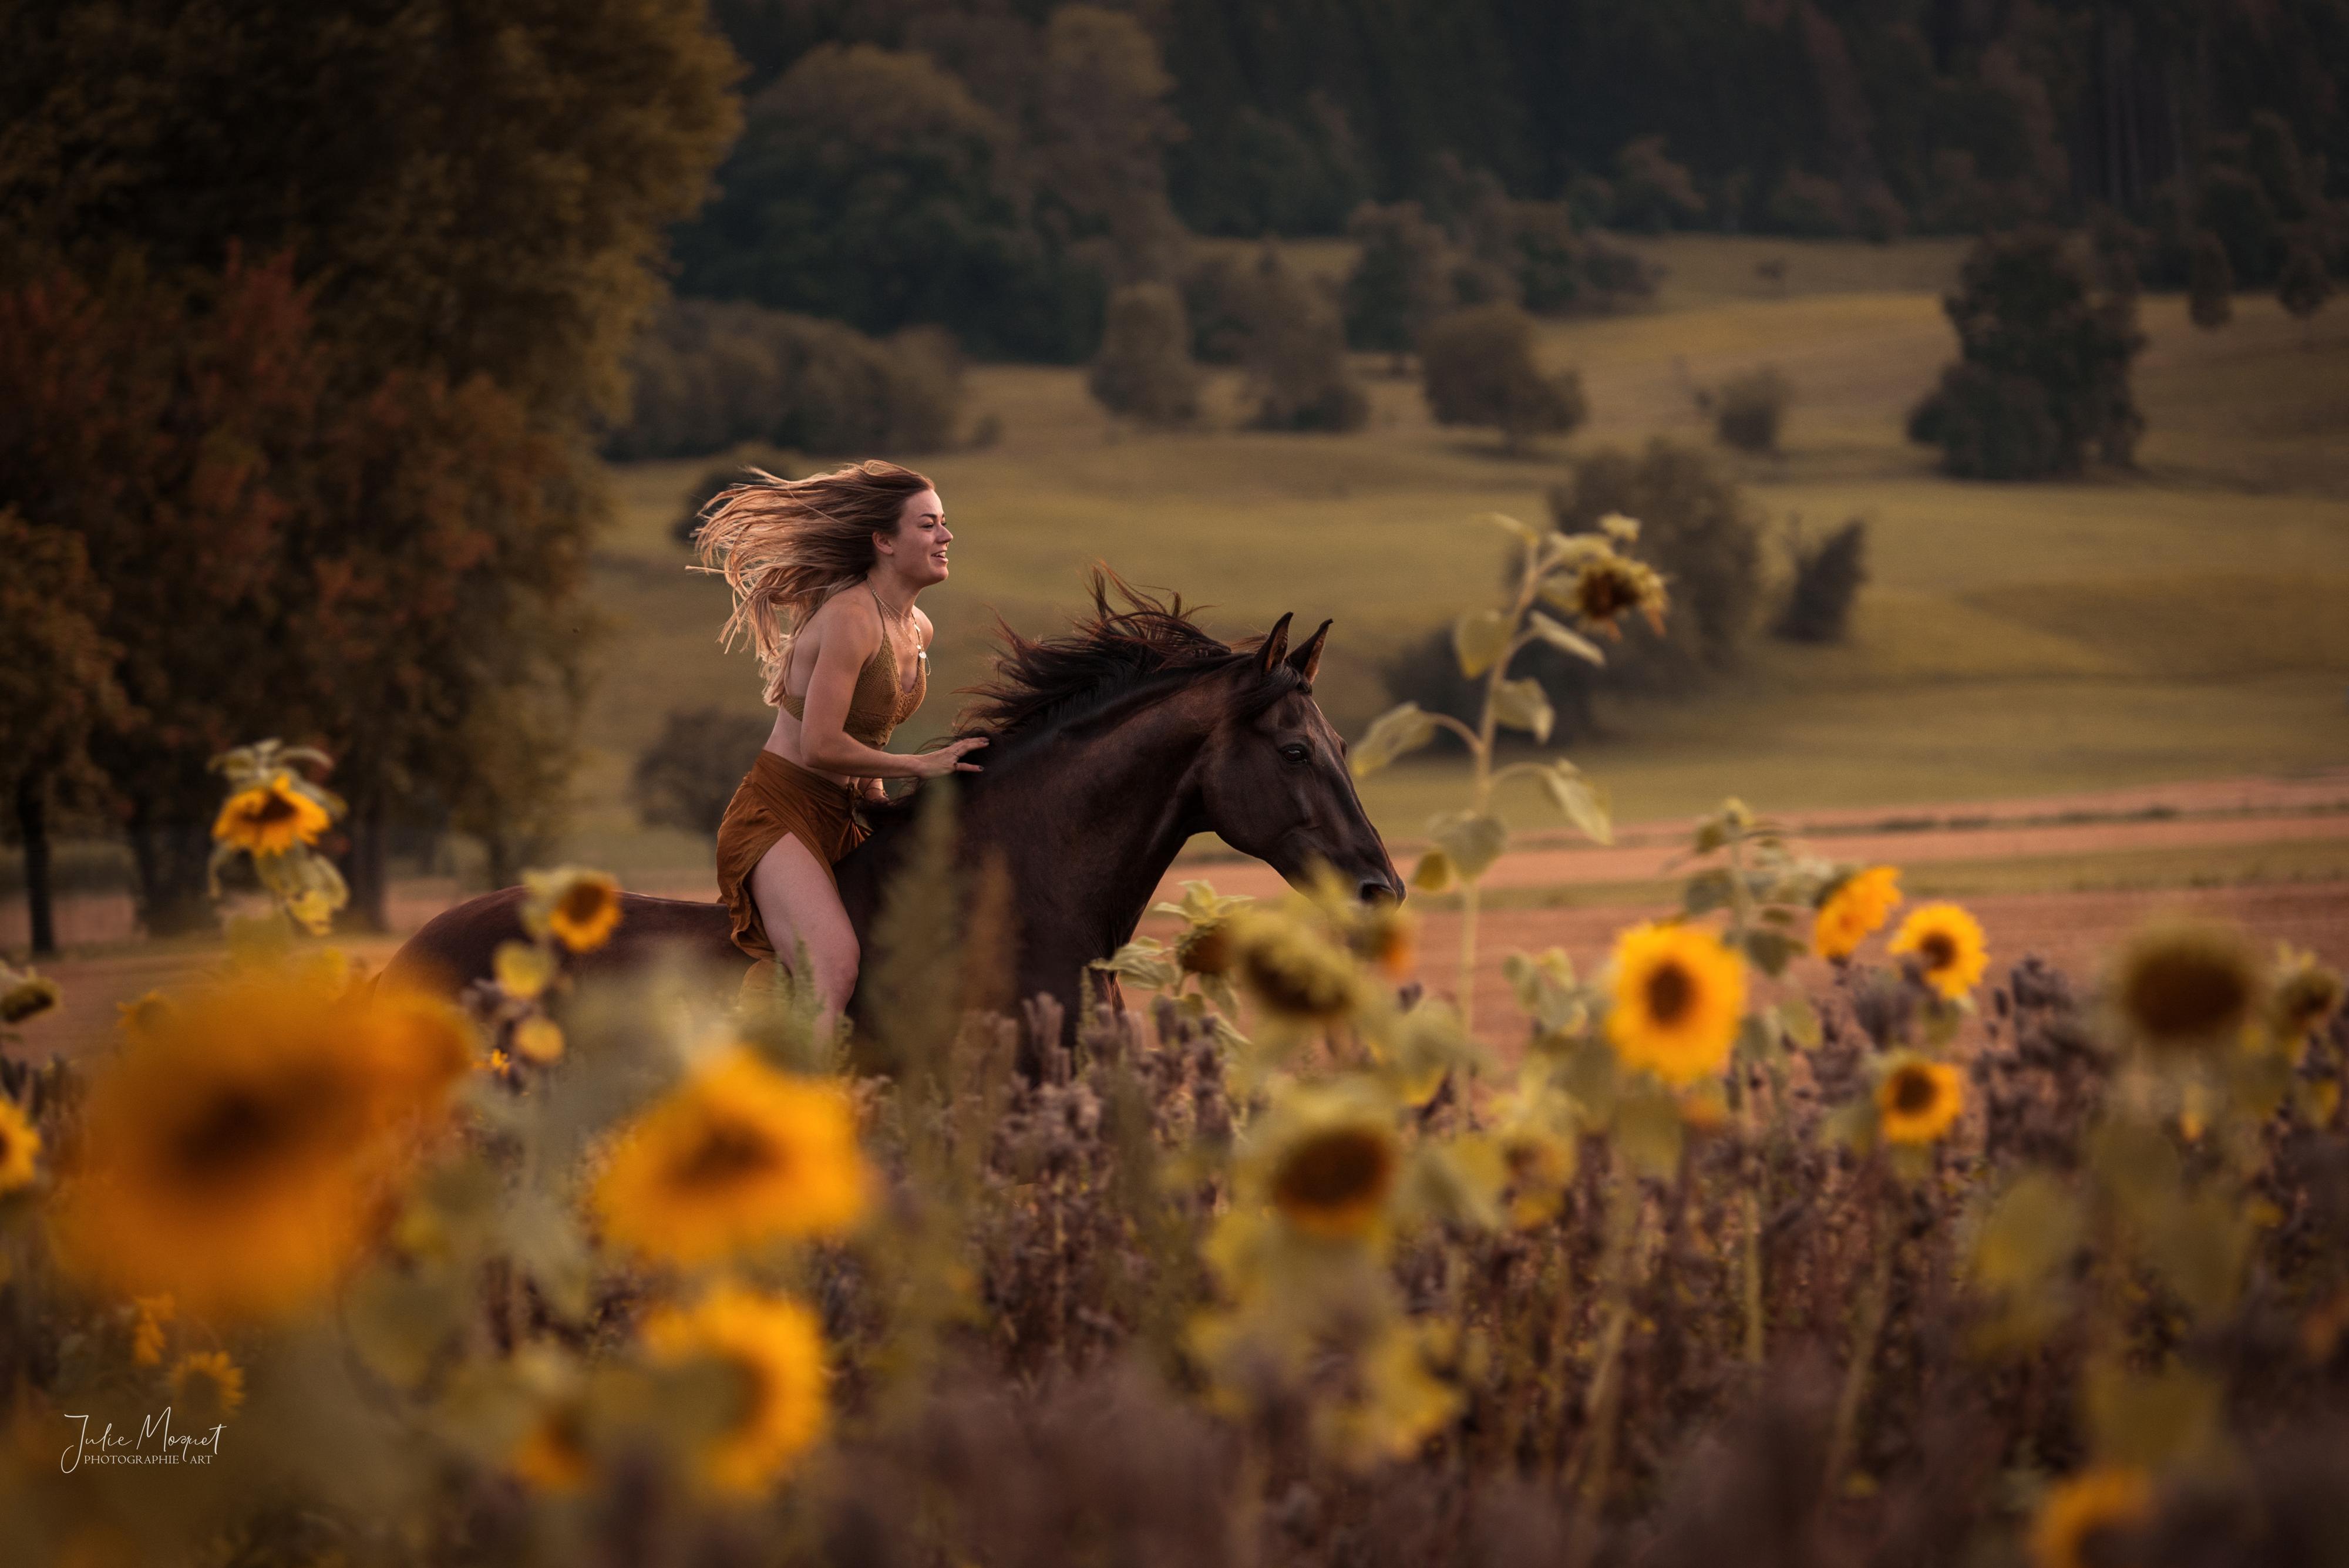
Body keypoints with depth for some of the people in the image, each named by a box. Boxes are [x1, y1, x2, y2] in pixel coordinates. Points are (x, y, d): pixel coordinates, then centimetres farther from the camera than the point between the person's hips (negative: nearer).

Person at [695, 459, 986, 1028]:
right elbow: (819, 747, -23)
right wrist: (921, 765, -15)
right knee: (834, 970, -31)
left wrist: (872, 779, 10)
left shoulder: (918, 630, 9)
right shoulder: (850, 618, -19)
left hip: (841, 821, 10)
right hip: (777, 813, -10)